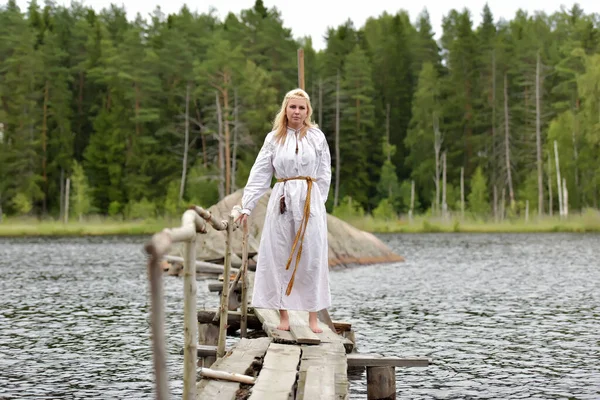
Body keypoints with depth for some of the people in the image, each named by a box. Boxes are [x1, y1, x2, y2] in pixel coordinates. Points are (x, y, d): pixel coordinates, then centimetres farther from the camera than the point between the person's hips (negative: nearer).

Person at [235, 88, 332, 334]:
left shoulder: (317, 137, 6)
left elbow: (324, 175, 9)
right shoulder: (274, 139, 6)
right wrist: (246, 207, 0)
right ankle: (283, 316, 7)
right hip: (282, 201, 1)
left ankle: (313, 316, 5)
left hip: (310, 201, 0)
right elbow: (259, 174, 5)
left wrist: (317, 202, 2)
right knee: (279, 257, 0)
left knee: (311, 257, -1)